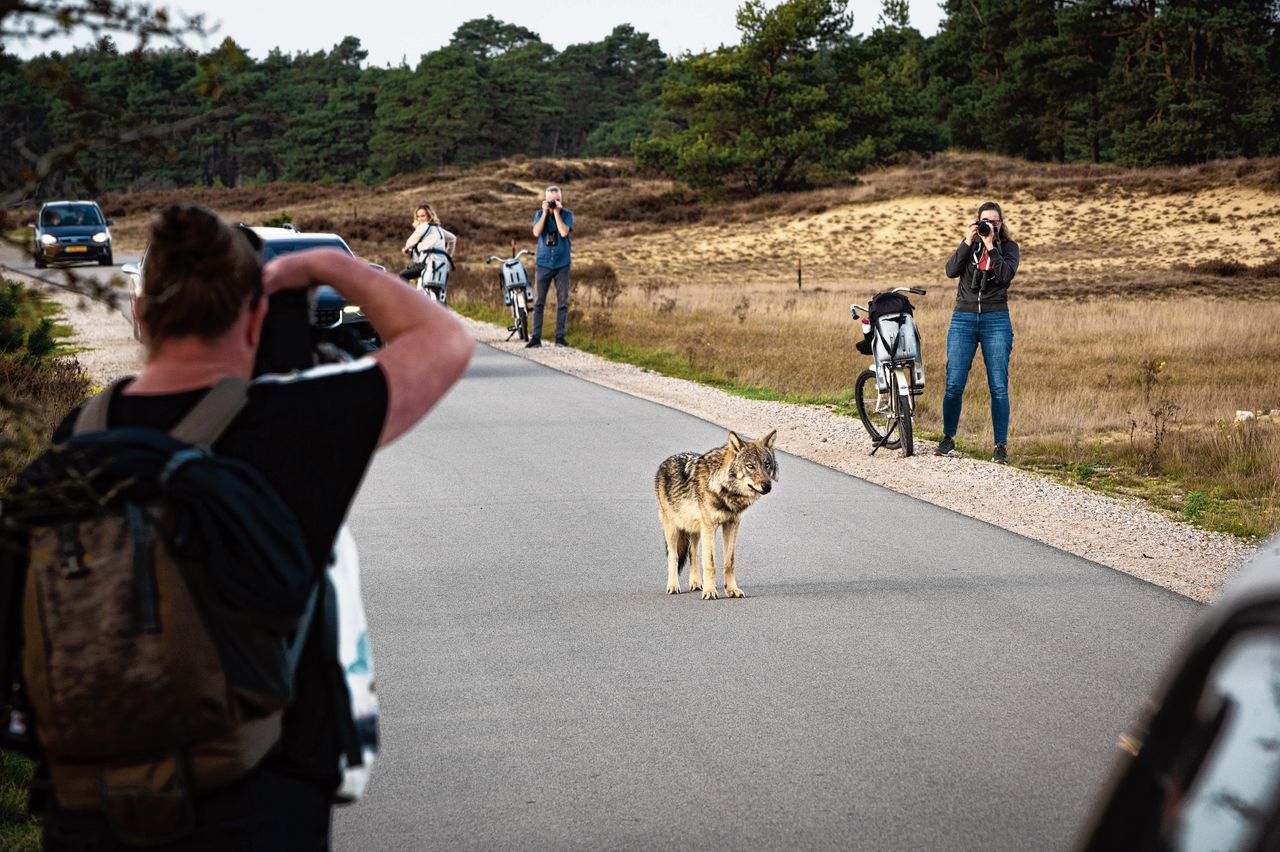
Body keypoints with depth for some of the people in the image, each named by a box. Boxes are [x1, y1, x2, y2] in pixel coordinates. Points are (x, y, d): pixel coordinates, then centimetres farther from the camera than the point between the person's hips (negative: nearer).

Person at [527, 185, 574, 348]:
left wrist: (556, 212, -14)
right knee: (538, 302, -2)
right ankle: (536, 337, -1)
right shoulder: (539, 214, 4)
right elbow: (536, 233, -12)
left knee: (562, 302, 1)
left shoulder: (567, 214, -1)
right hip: (543, 263, 1)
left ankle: (560, 337, 7)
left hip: (562, 263, 0)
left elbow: (564, 232, -17)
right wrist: (545, 212, -13)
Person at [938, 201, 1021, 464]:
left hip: (996, 320, -1)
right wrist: (968, 242, -13)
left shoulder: (1009, 248, 6)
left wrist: (990, 246, -14)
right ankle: (948, 438, 15)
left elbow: (1006, 275, -13)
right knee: (954, 384, -2)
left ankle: (1001, 445, 0)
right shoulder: (968, 245, 10)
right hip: (963, 319, 1)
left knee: (998, 386, -4)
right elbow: (951, 270, -6)